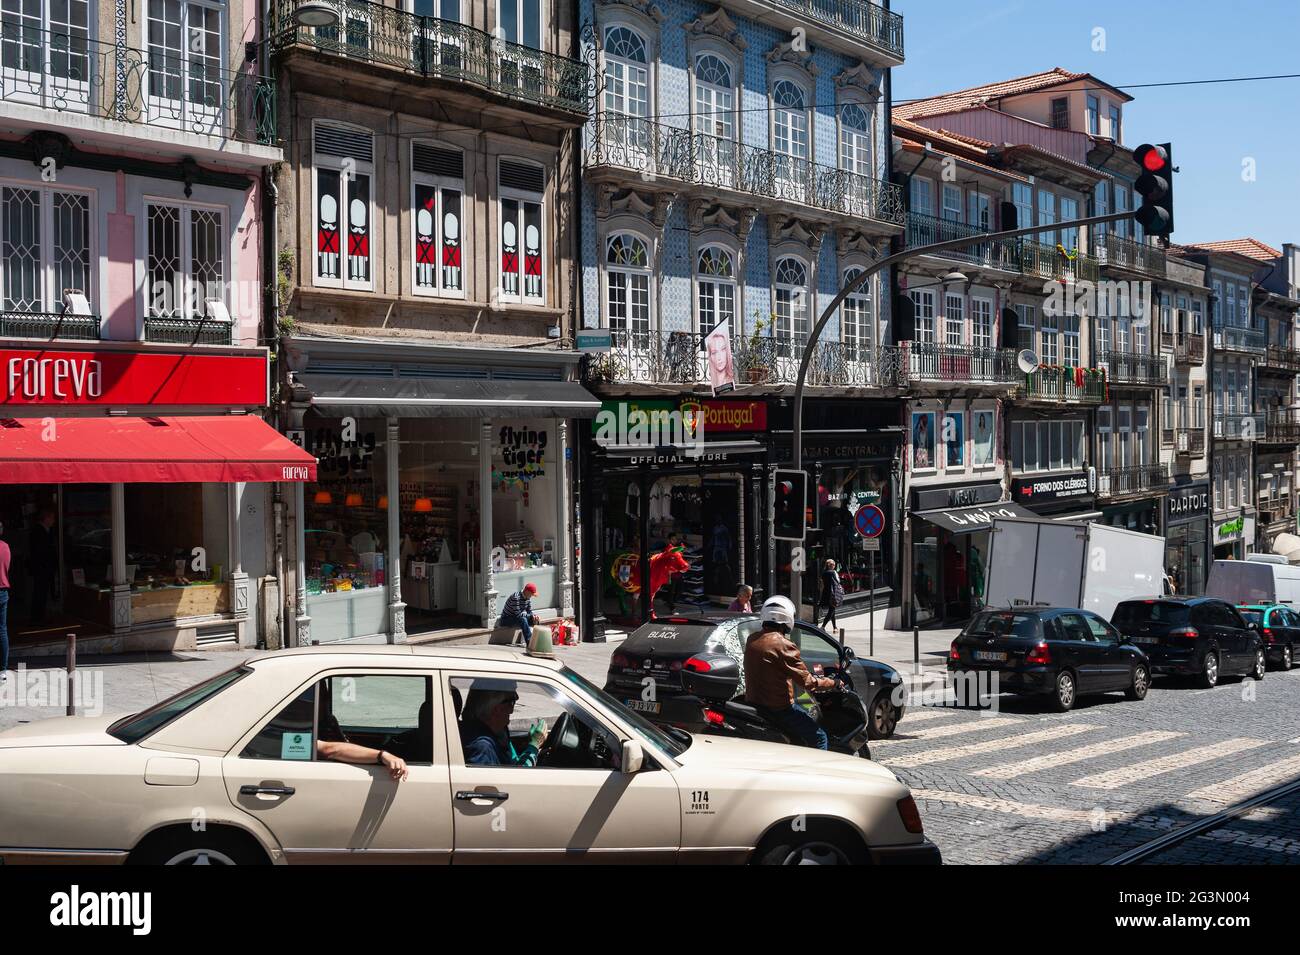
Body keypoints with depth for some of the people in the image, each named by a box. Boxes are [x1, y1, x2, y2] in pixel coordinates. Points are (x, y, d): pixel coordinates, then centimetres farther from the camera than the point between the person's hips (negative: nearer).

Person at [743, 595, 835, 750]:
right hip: (779, 707, -8)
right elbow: (806, 682, -17)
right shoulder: (783, 646, -19)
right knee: (819, 738, 2)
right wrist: (833, 683, 0)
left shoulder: (752, 640, 5)